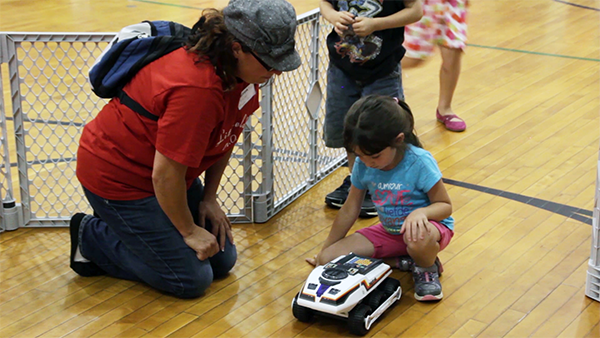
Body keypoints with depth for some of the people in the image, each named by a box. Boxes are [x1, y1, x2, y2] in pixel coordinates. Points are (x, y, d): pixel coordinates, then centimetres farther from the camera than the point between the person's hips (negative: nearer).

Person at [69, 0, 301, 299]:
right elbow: (164, 174, -30)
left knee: (222, 260, 8)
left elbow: (226, 138, 8)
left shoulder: (241, 73, -8)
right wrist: (188, 230, -15)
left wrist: (208, 198, 5)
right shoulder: (198, 89, -36)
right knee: (191, 280, -9)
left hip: (167, 178, 9)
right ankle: (91, 236, 7)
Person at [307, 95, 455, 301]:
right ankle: (401, 262, -4)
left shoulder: (419, 162, -25)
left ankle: (427, 269, -6)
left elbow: (445, 205, -15)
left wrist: (421, 212, -39)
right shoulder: (362, 166, -11)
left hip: (432, 225, -5)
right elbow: (349, 212, 3)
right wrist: (324, 252, 11)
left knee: (419, 237, -44)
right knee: (328, 259, -12)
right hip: (389, 232, 5)